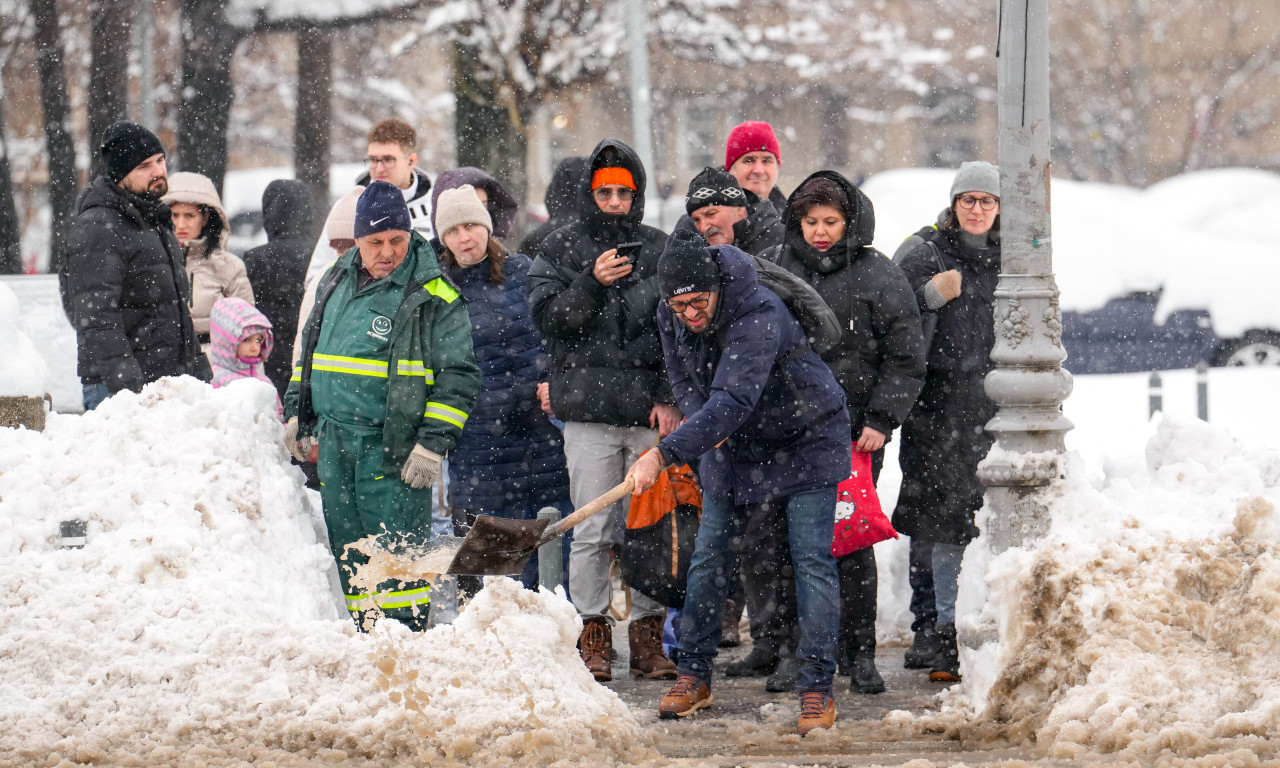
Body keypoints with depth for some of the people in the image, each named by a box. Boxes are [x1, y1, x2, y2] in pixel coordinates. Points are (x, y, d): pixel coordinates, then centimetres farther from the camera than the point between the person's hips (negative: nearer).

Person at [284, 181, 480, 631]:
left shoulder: (434, 296, -7)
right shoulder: (336, 282, 13)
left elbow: (457, 377, -8)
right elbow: (309, 352, 26)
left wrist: (433, 444, -14)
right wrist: (298, 413, 21)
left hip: (394, 450, -6)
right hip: (334, 446, 6)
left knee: (396, 555, -10)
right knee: (351, 555, 9)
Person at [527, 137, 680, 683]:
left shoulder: (660, 251, 10)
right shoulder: (561, 249, 8)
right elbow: (546, 317, -2)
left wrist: (670, 397, -1)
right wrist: (592, 283, -16)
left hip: (649, 410, 1)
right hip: (588, 411, -1)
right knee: (592, 531, -2)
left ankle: (648, 633, 9)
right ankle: (593, 634, 6)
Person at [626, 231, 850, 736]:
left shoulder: (759, 314, -35)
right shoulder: (670, 316, -11)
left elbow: (733, 400, -44)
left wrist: (665, 454, -50)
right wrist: (699, 416, -15)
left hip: (805, 439, -6)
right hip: (732, 447, 6)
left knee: (812, 561, -10)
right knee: (710, 557, 6)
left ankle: (818, 688, -7)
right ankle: (694, 674, 17)